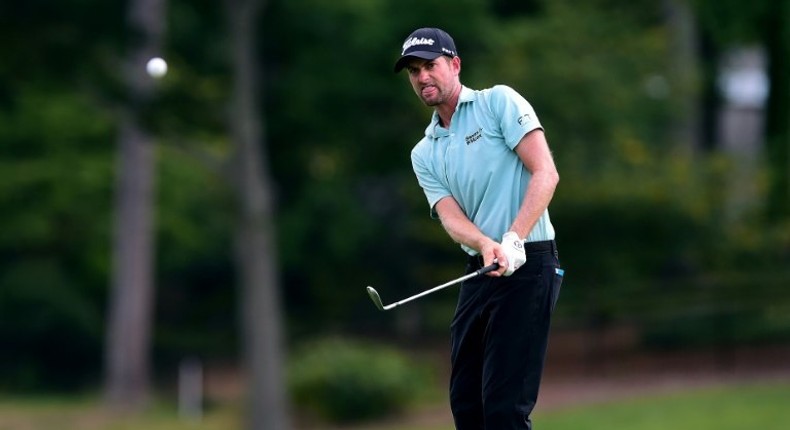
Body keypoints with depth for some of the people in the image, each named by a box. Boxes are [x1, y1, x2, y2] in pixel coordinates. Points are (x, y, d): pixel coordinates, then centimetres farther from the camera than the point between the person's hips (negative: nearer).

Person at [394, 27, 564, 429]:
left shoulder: (499, 102, -1)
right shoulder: (425, 154, 15)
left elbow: (545, 173, -11)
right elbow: (451, 217, -1)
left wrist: (513, 239, -24)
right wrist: (487, 245, -24)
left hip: (527, 264, -7)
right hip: (480, 271, 7)